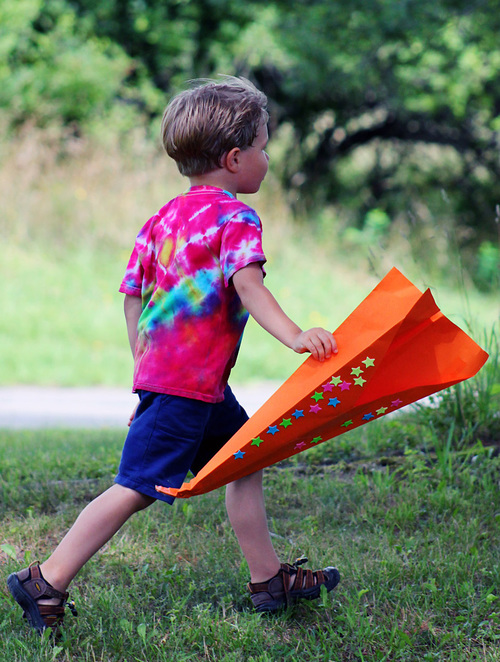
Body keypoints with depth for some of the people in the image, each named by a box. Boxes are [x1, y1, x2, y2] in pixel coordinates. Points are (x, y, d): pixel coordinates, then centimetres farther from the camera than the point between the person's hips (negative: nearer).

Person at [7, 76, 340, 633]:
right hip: (187, 384, -10)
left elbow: (132, 294, 16)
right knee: (137, 488, -7)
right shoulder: (235, 217, -10)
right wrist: (293, 336, -37)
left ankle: (268, 579, 27)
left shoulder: (165, 217, 13)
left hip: (159, 373, 10)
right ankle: (47, 582, -5)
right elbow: (245, 284, -26)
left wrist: (145, 368, 24)